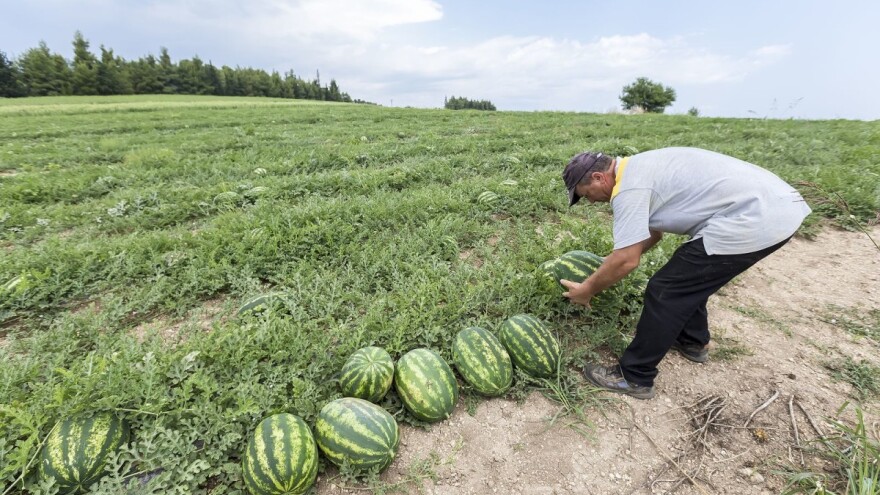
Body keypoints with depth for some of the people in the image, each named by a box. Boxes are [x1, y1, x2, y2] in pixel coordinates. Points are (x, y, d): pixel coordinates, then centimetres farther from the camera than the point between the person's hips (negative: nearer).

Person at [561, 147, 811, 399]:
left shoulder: (628, 187, -15)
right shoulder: (638, 168, 16)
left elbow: (627, 261, -16)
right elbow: (653, 230, 27)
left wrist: (587, 290, -2)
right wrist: (612, 262, 30)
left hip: (754, 221, -10)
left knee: (665, 291, -5)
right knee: (689, 274, 25)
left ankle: (634, 377, 7)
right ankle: (692, 342, 42)